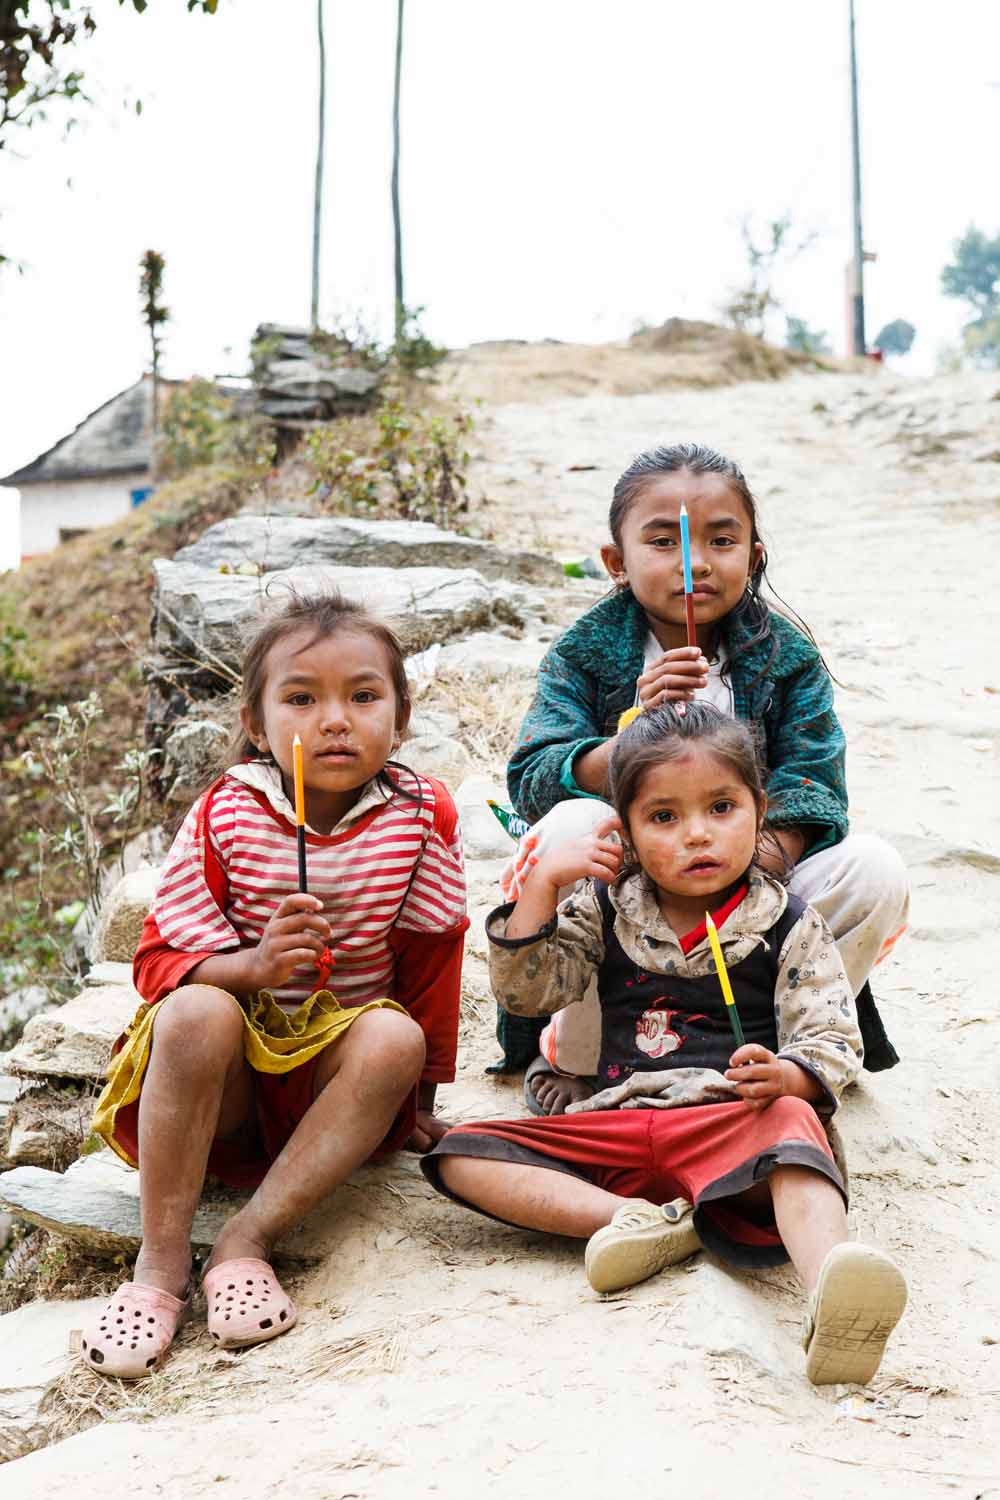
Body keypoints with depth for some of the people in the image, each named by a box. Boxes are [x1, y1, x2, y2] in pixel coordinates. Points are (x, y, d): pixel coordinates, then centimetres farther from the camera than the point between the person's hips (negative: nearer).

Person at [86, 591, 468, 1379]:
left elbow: (431, 963, 3)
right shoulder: (224, 816, -8)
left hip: (338, 1070, 1)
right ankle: (161, 1263, -25)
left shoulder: (422, 817, -6)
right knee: (195, 1012, -32)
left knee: (395, 1037, -30)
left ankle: (247, 1241, -26)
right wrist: (252, 966, -28)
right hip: (229, 1081, -1)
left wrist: (420, 1096, 8)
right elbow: (160, 959, -7)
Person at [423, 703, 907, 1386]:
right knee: (462, 1155, -14)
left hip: (731, 1124, -3)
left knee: (792, 1121, -38)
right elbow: (525, 992, 9)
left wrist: (785, 1076, -25)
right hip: (618, 1125, 4)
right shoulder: (606, 910, 14)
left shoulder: (790, 925, 5)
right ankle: (649, 1220, -30)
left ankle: (830, 1279, -64)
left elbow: (833, 1044, -1)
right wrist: (543, 881, -3)